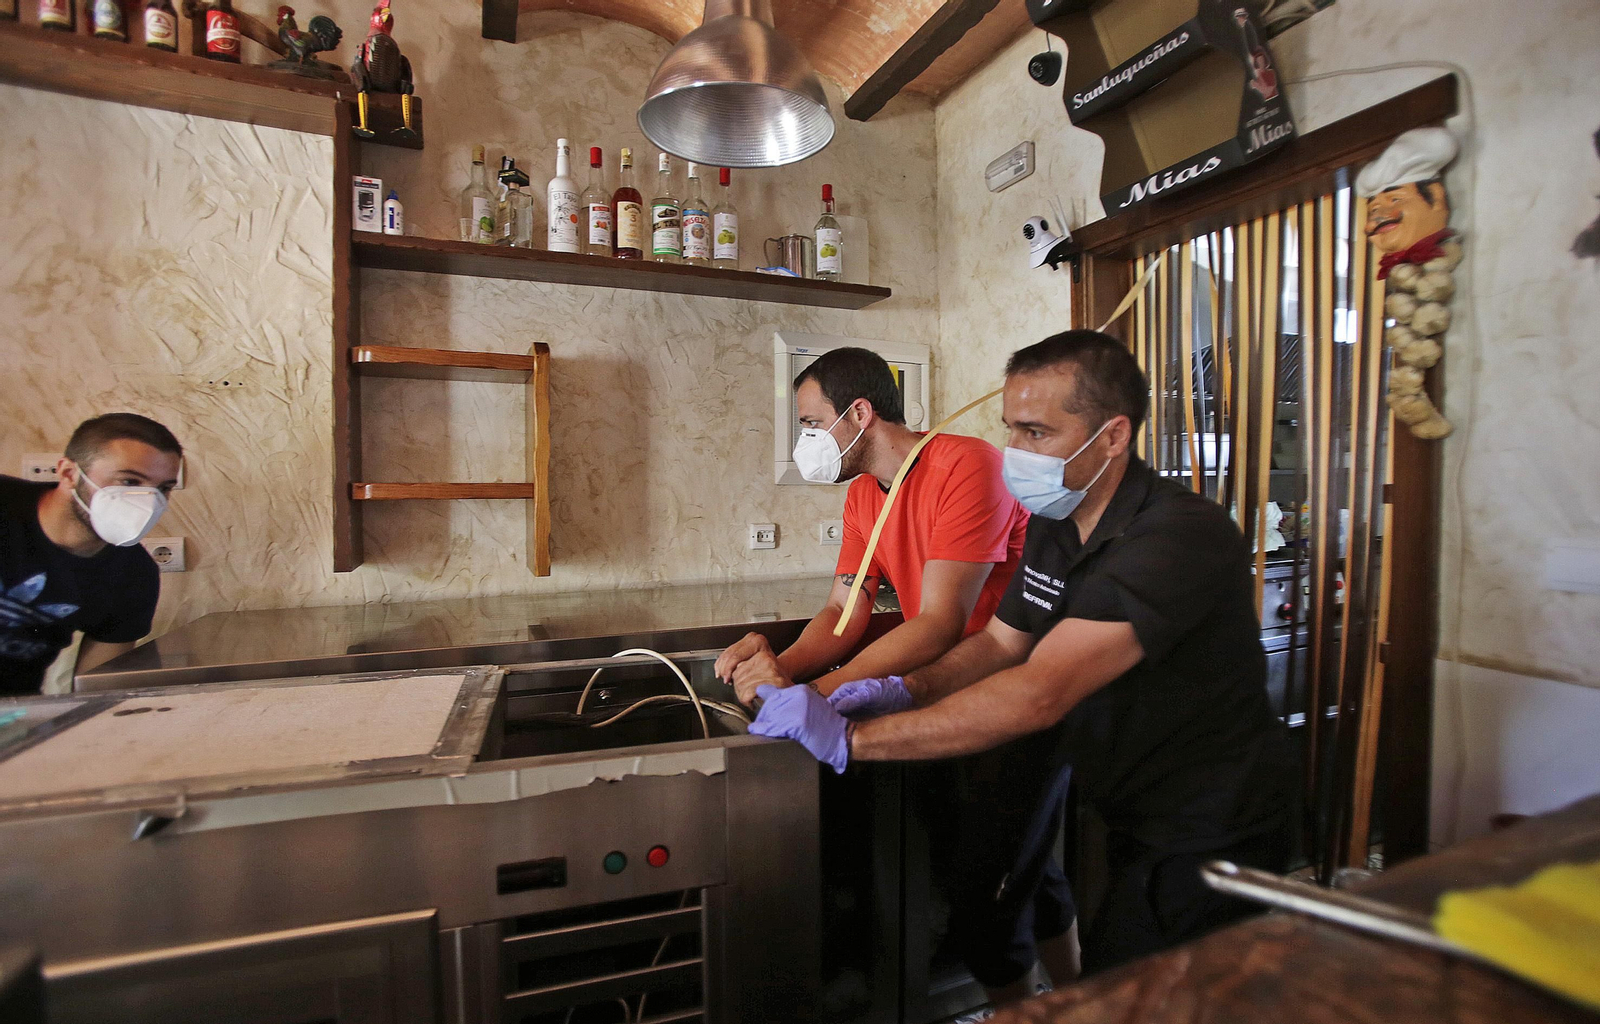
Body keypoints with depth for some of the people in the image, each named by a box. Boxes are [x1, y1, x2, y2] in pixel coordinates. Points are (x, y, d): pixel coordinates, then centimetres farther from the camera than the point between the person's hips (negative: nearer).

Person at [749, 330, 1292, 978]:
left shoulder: (1184, 538, -29)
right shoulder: (1053, 525, -2)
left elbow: (1038, 694, -38)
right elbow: (1000, 641, 6)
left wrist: (849, 738, -36)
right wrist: (908, 688, -13)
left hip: (1207, 842, -6)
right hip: (1131, 822, 7)